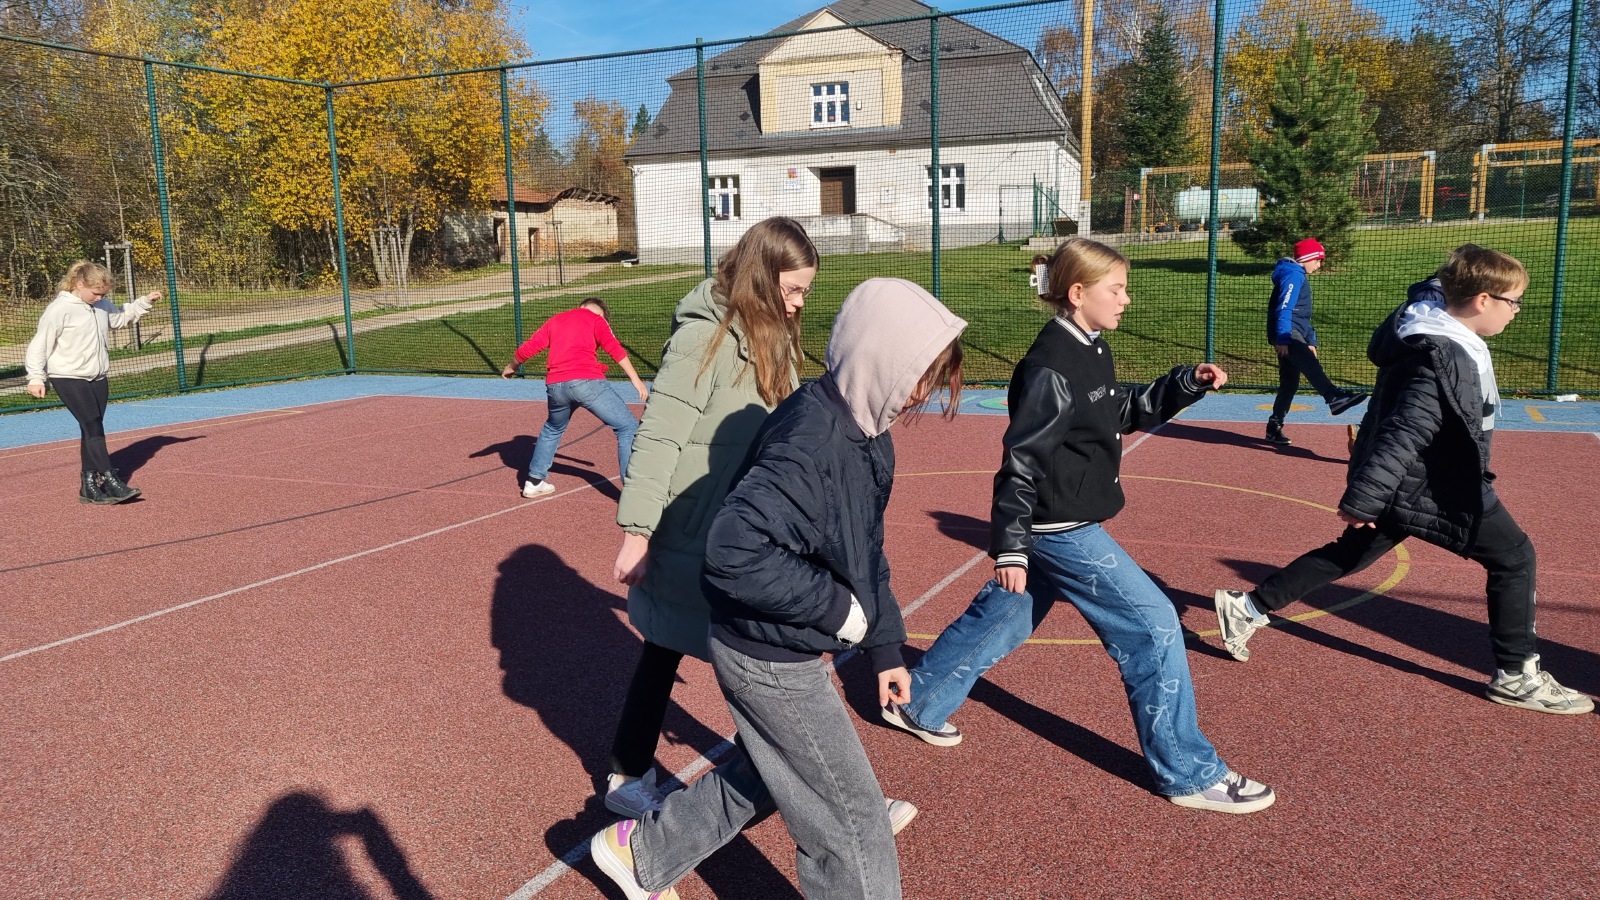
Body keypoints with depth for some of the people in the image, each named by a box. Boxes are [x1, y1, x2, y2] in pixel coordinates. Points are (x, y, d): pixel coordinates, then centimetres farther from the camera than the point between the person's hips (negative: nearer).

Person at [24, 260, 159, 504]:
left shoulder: (101, 305, 6)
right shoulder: (59, 310, -14)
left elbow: (121, 317, 27)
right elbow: (40, 345, -11)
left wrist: (145, 301, 14)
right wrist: (35, 378, -14)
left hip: (97, 378, 7)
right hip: (69, 378, -7)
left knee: (92, 429, 8)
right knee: (93, 426, -15)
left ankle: (89, 485, 13)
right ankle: (111, 482, -19)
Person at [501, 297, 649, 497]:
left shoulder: (555, 320, 25)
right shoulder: (596, 319, 12)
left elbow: (528, 347, 24)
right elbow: (614, 348, -5)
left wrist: (511, 366, 42)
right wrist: (635, 379, -10)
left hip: (555, 385, 6)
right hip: (587, 382, -5)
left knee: (552, 429, 33)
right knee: (628, 428, 0)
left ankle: (534, 481, 38)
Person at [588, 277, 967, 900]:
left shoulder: (866, 430, 1)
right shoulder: (810, 444, -30)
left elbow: (867, 550, 12)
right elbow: (734, 553, -39)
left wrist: (886, 646, 13)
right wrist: (836, 607, -28)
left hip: (792, 648, 9)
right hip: (770, 660, -9)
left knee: (761, 778, 27)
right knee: (851, 817, 6)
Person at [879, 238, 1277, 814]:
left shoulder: (1092, 351, 9)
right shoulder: (1052, 367, -21)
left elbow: (1125, 412, 22)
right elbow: (1021, 459, -21)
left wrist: (1185, 384, 8)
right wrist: (1009, 546, -20)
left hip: (1061, 526, 11)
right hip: (1059, 529, -11)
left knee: (999, 617, 20)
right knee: (1153, 624, -6)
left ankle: (916, 705, 36)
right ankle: (1189, 773, 6)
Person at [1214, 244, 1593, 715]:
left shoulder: (1428, 316, 1)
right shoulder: (1444, 360, -29)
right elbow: (1403, 436, -31)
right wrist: (1361, 500, -30)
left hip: (1404, 483, 10)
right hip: (1433, 491, -10)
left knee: (1346, 556, 16)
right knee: (1514, 556, 5)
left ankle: (1246, 607, 19)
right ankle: (1517, 675, 16)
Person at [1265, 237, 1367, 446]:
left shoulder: (1300, 276, 27)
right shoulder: (1293, 274, -5)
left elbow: (1303, 315, 31)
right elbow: (1284, 308, -18)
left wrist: (1310, 342, 27)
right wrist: (1282, 339, -26)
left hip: (1294, 335, 11)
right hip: (1287, 334, -11)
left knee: (1290, 383, 9)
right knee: (1309, 363, -33)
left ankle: (1274, 428, 13)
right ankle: (1333, 397, -57)